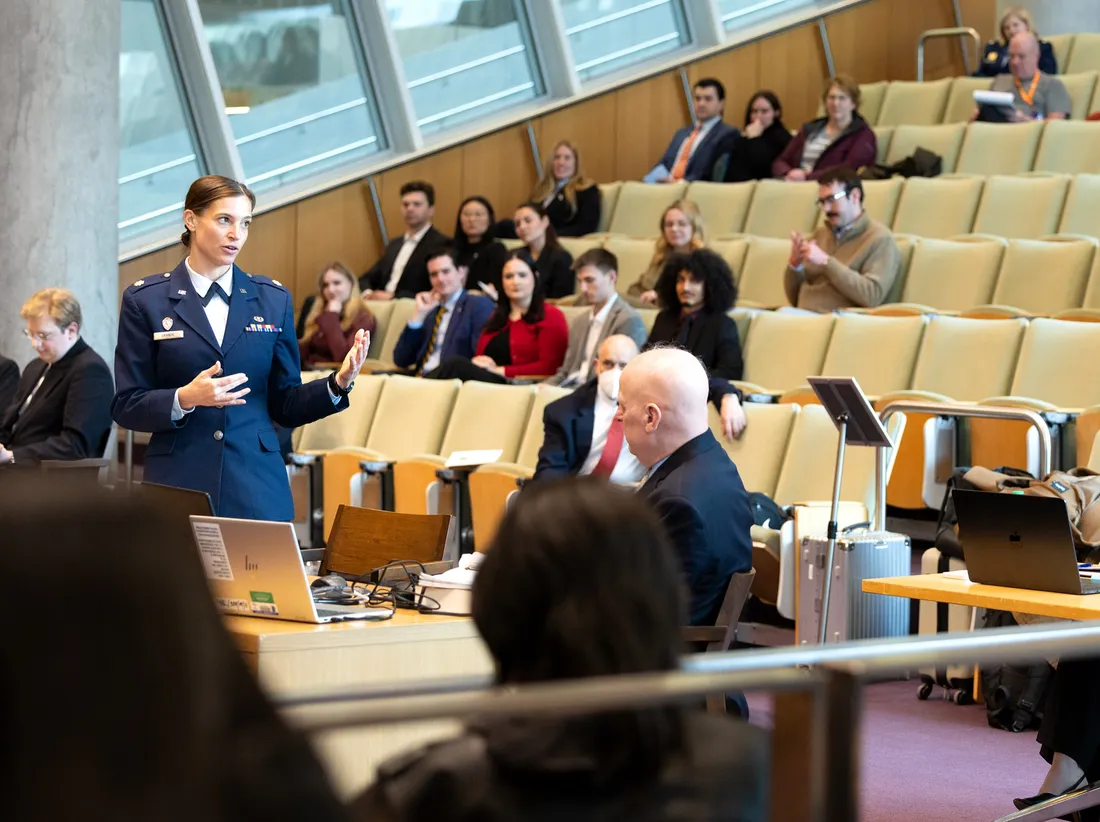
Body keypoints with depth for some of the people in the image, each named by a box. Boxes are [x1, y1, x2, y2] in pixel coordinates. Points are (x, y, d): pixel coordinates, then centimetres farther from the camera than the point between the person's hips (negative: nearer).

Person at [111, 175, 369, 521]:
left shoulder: (273, 300, 9)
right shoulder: (145, 300, 2)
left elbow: (285, 407, 11)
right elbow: (126, 408, -1)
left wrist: (338, 383, -7)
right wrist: (185, 399, -19)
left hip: (257, 488, 2)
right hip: (179, 484, -2)